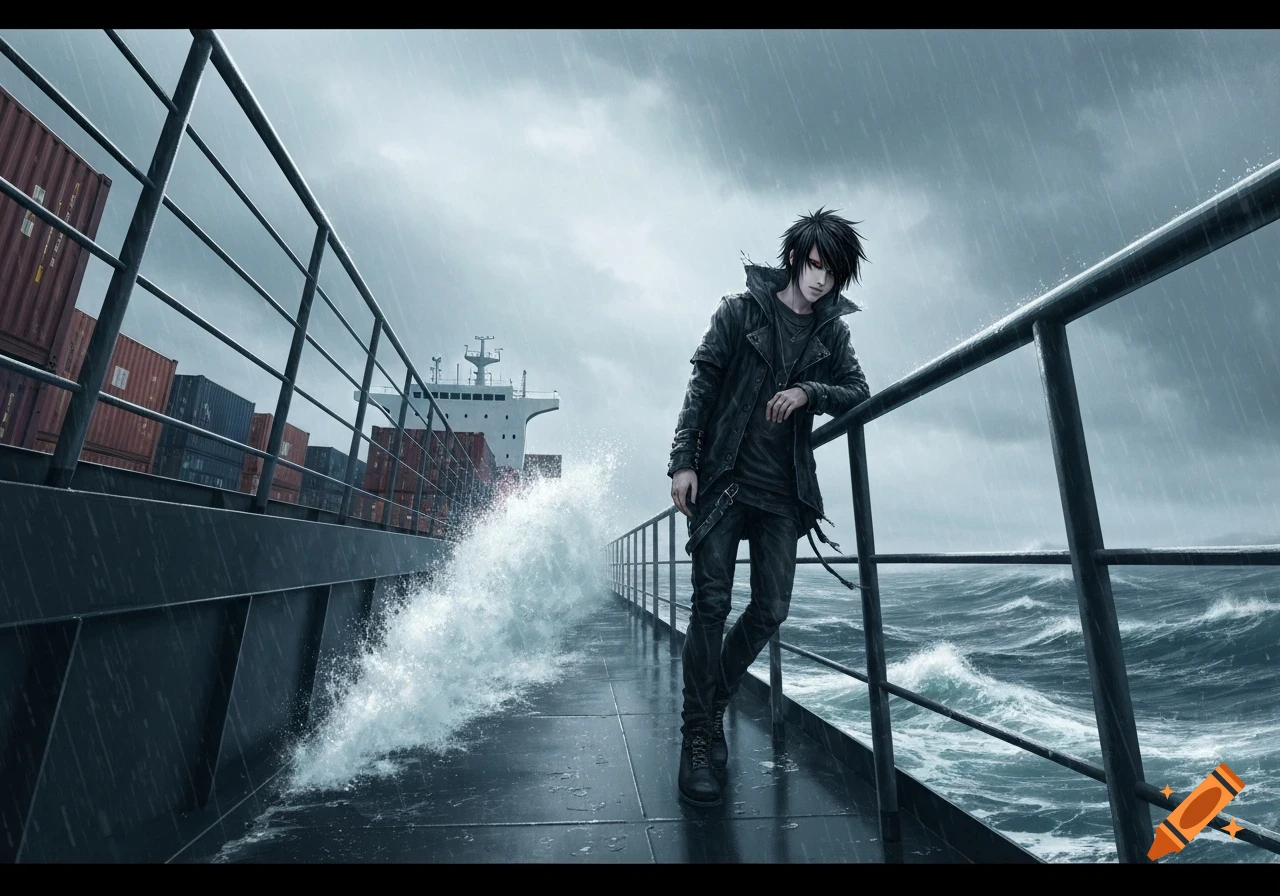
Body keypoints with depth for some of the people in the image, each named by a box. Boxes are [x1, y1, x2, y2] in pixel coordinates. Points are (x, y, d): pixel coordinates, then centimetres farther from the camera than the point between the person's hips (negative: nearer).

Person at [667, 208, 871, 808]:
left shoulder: (832, 331, 15)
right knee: (712, 604, -7)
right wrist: (683, 461, -12)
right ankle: (699, 734, 9)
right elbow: (701, 386, -2)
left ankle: (712, 705, 25)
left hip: (783, 491, 4)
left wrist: (809, 390, -11)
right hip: (722, 480, -4)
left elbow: (859, 394, 9)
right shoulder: (741, 311, 4)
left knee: (771, 610, 3)